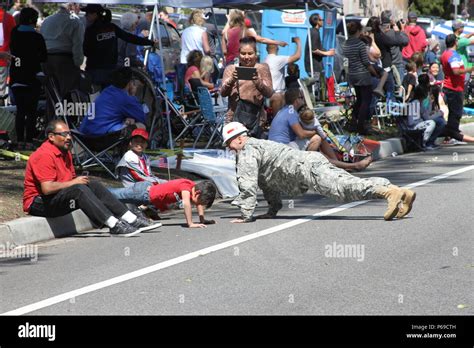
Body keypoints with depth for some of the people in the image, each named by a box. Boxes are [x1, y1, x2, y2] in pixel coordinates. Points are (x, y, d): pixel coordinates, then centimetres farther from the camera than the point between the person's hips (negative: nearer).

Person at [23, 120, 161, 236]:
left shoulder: (65, 153, 15)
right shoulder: (44, 155, -19)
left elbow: (72, 178, 19)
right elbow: (47, 188, -27)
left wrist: (79, 180, -5)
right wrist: (73, 182, -16)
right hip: (38, 203, -10)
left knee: (93, 185, -3)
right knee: (78, 189, -30)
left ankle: (132, 220, -11)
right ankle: (114, 225, -36)